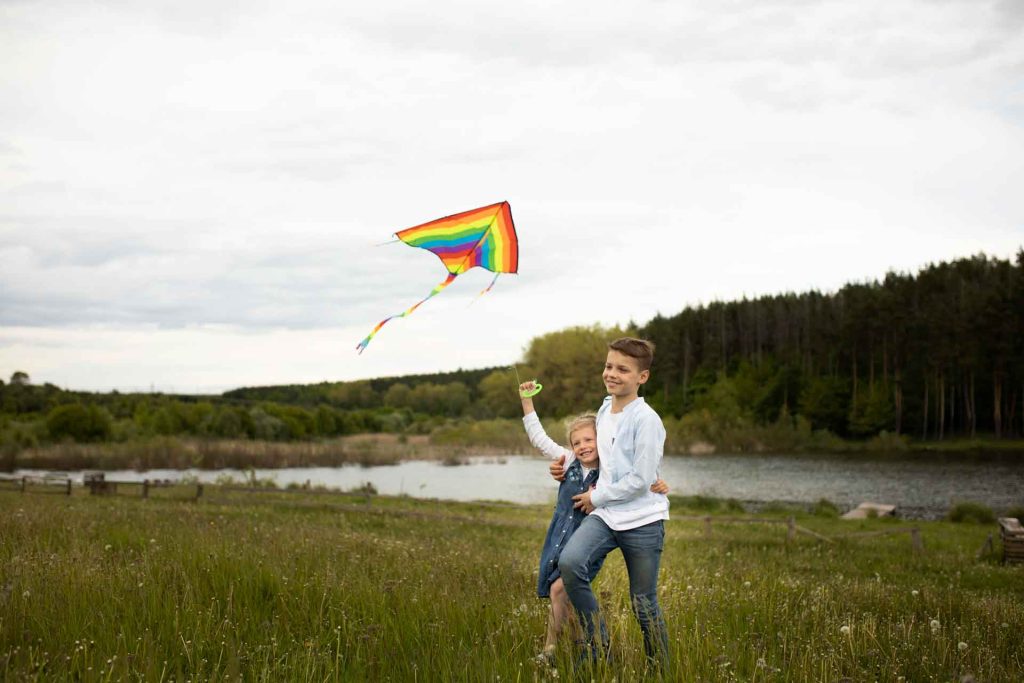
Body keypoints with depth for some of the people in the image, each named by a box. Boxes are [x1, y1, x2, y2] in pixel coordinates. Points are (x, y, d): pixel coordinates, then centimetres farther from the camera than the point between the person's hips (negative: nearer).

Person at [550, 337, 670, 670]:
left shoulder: (646, 419, -13)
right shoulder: (604, 410, 10)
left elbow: (640, 480, -16)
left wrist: (597, 498, -7)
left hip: (642, 520, -5)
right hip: (604, 515, 6)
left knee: (643, 604, 2)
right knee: (569, 562, -23)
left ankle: (661, 670, 24)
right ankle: (596, 645, -8)